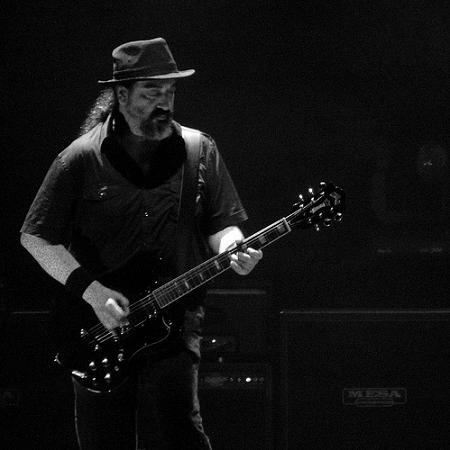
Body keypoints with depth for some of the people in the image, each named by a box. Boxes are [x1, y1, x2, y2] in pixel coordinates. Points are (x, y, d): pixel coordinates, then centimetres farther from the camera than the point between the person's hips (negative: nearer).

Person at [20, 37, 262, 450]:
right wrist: (92, 292, -12)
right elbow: (35, 235, -1)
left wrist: (232, 250, -13)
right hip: (98, 328, 0)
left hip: (173, 322, 0)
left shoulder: (199, 151, 6)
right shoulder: (82, 159, -2)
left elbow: (220, 225, 11)